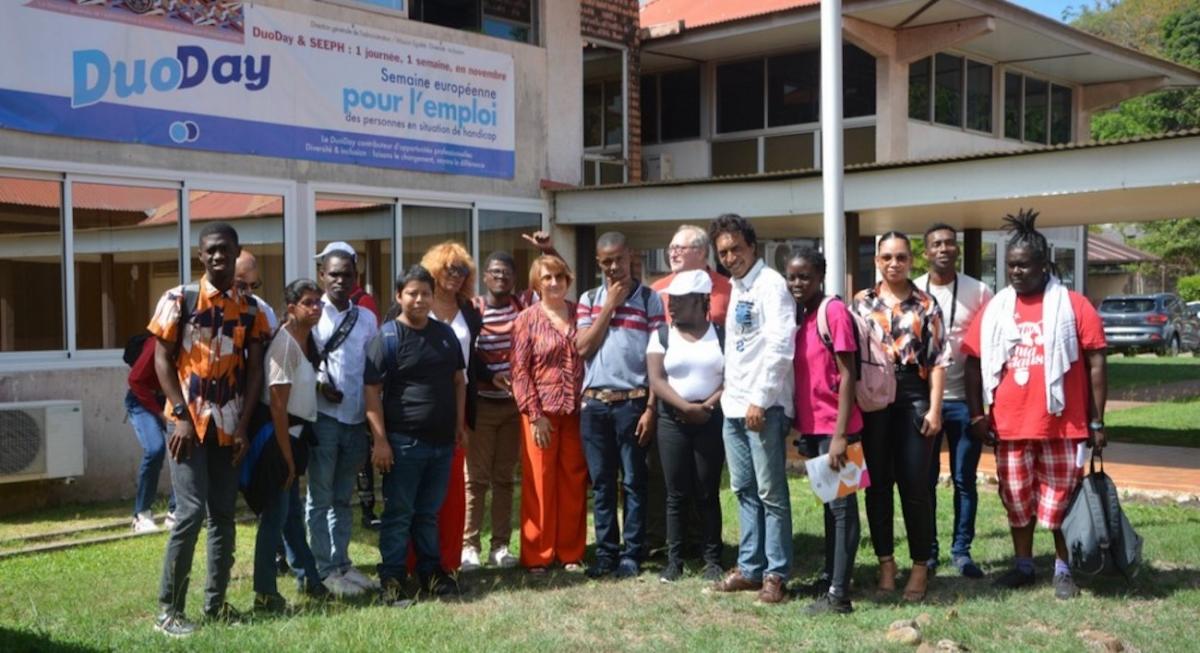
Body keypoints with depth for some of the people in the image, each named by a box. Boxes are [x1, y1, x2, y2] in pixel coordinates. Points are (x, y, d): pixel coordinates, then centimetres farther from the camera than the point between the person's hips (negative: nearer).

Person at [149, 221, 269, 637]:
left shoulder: (250, 310, 7)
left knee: (224, 515, 8)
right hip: (188, 422, -4)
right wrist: (181, 416, -12)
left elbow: (254, 370, 6)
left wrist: (243, 425, -2)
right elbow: (162, 359, -4)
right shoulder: (178, 300, -3)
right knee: (191, 512, -11)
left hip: (228, 426, 4)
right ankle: (168, 608, 0)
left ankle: (215, 602, 19)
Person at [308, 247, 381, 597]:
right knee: (320, 497, 3)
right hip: (323, 417, -5)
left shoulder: (367, 318, 9)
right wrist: (318, 385, -20)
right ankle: (325, 569, 10)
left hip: (356, 419, 5)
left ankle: (342, 563, 24)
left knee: (344, 497, 15)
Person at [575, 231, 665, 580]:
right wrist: (610, 305, -5)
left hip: (632, 400, -3)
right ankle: (605, 551, 15)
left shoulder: (649, 298, 0)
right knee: (601, 482, 8)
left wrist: (651, 407, -9)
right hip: (594, 402, 3)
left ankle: (632, 554, 9)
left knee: (633, 481, 2)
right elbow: (583, 347, -2)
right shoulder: (589, 299, 11)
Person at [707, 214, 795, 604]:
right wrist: (730, 388, 14)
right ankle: (750, 567, 20)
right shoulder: (734, 288, 17)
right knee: (744, 490, 13)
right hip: (734, 405, 9)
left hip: (764, 406, -9)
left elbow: (780, 347, -17)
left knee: (771, 492, -2)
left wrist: (760, 399, -19)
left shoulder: (770, 284, -8)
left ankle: (776, 574, 5)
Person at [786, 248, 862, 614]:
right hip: (812, 427, 8)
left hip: (834, 428, -8)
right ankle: (829, 578, 26)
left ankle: (839, 594, 0)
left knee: (841, 506, -2)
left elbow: (847, 375, -15)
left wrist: (840, 435, -19)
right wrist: (802, 429, 12)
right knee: (829, 504, 16)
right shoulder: (799, 316, 11)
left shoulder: (834, 311, -12)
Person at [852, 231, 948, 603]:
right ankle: (885, 562, 18)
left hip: (913, 396, -1)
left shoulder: (926, 304, 4)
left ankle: (920, 566, 11)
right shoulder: (862, 302, 6)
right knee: (878, 482, 7)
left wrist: (934, 409, -6)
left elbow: (938, 360, 1)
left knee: (915, 484, 0)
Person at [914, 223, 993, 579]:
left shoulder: (979, 292, 2)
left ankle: (962, 550, 17)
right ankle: (927, 550, 16)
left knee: (965, 479, 7)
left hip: (964, 399, 0)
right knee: (924, 479, 6)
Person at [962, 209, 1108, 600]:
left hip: (1062, 424, -3)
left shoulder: (1073, 305, -3)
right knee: (1016, 499, 13)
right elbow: (974, 362, 8)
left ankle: (1064, 570, 22)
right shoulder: (994, 310, 5)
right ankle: (1024, 565, 28)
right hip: (1009, 425, 3)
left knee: (1061, 500, 7)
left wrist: (1097, 422, -6)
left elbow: (1095, 363, -3)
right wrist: (977, 414, 0)